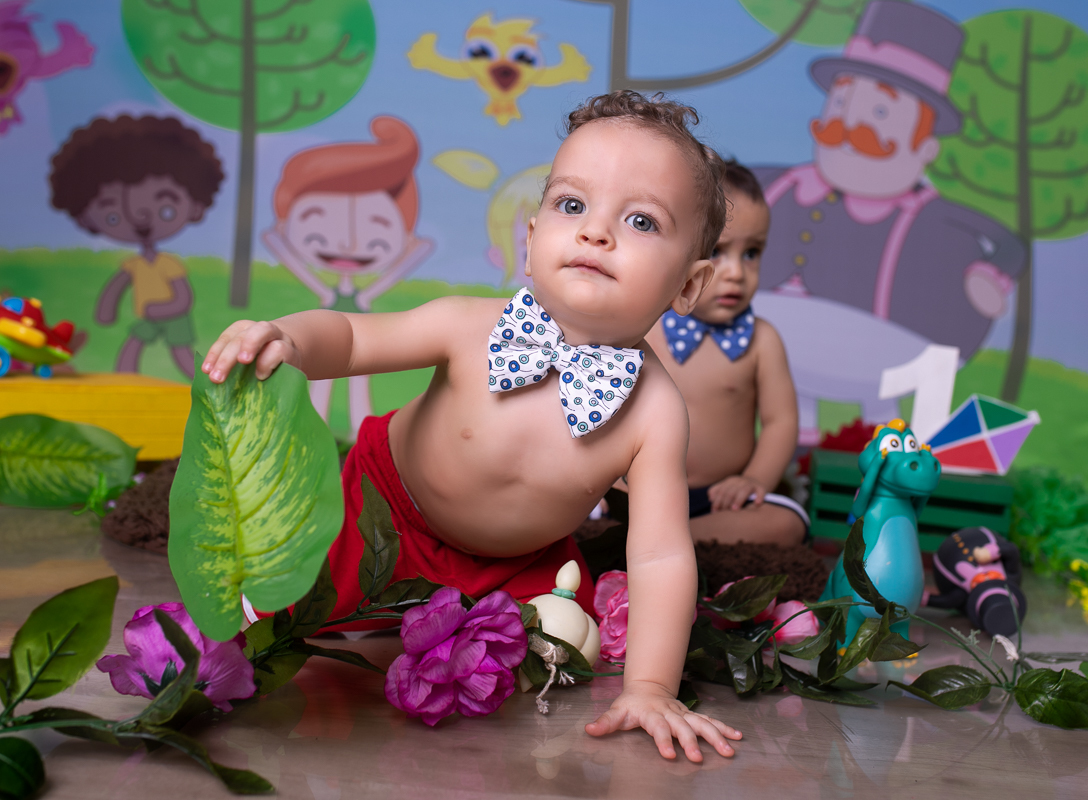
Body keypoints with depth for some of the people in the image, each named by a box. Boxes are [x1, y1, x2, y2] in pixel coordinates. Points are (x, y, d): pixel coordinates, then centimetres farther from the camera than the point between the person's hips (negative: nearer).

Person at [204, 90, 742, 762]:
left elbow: (661, 556, -30)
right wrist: (289, 338, -40)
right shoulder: (472, 327, -30)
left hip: (522, 565, 1)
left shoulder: (655, 410, -31)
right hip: (393, 504, -1)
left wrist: (651, 689, -38)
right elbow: (351, 336, -17)